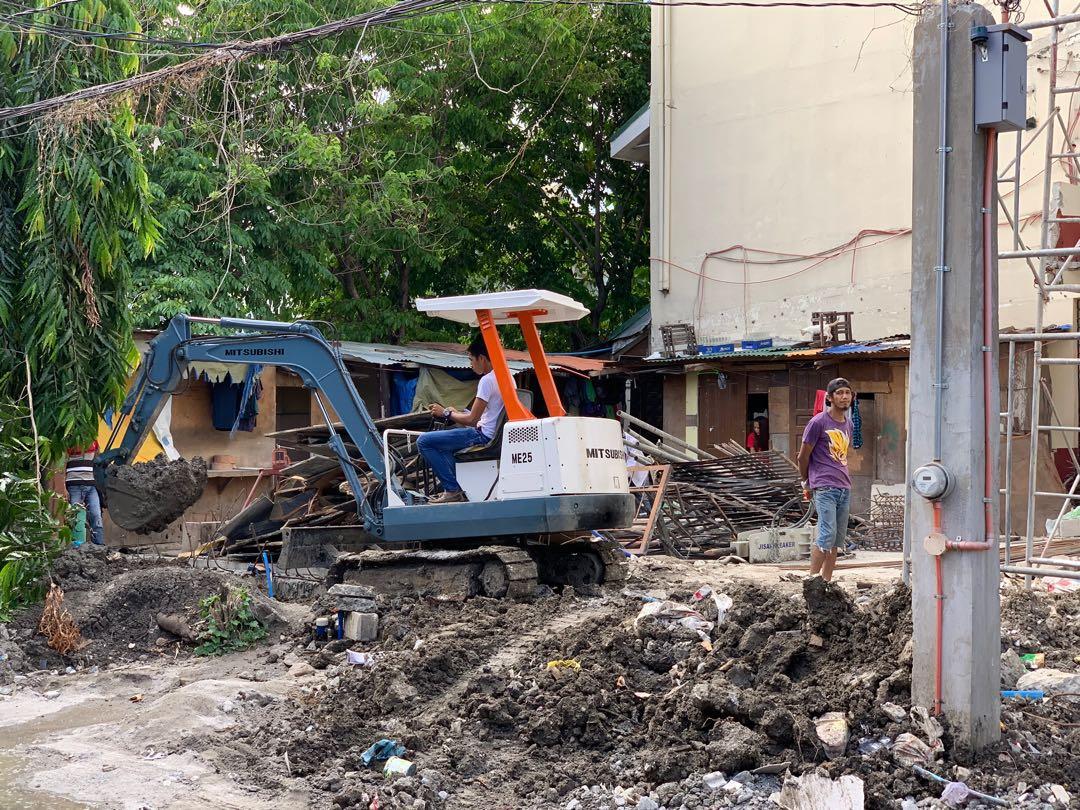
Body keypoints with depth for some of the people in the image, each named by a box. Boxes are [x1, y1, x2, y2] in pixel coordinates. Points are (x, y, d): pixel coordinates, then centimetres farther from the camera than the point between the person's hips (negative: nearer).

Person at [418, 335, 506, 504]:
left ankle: (453, 490, -8)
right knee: (443, 442, 32)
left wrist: (446, 413, -3)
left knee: (424, 441, -9)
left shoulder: (487, 380, -19)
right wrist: (456, 413, 18)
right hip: (495, 434, 10)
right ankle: (453, 489, 22)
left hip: (483, 436, -10)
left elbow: (472, 420, -19)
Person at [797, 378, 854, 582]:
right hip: (824, 487, -7)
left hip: (844, 487, 7)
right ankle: (812, 579, -10)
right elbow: (803, 456, -1)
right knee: (827, 535, -15)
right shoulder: (818, 422, -7)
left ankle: (827, 581, 12)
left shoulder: (848, 424, 14)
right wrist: (807, 482, 9)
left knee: (838, 538, 7)